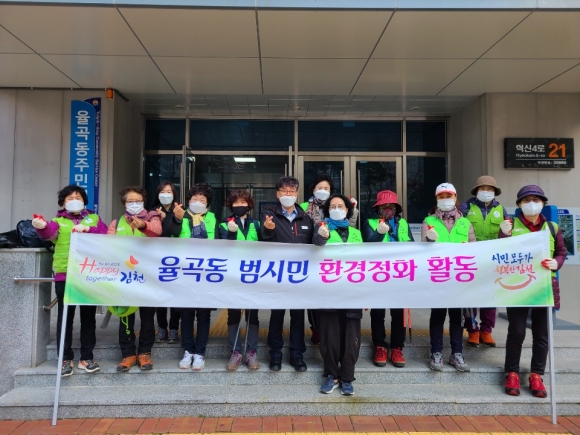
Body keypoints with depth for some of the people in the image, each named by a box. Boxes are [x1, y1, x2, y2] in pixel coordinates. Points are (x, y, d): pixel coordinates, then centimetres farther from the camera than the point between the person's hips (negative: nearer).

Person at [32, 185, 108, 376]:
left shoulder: (93, 219, 14)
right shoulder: (59, 221, 9)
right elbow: (49, 233, -14)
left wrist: (88, 229, -17)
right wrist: (41, 226, -37)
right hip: (65, 275, -1)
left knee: (88, 316, 7)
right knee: (65, 317, 4)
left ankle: (86, 358, 18)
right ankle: (66, 359, 16)